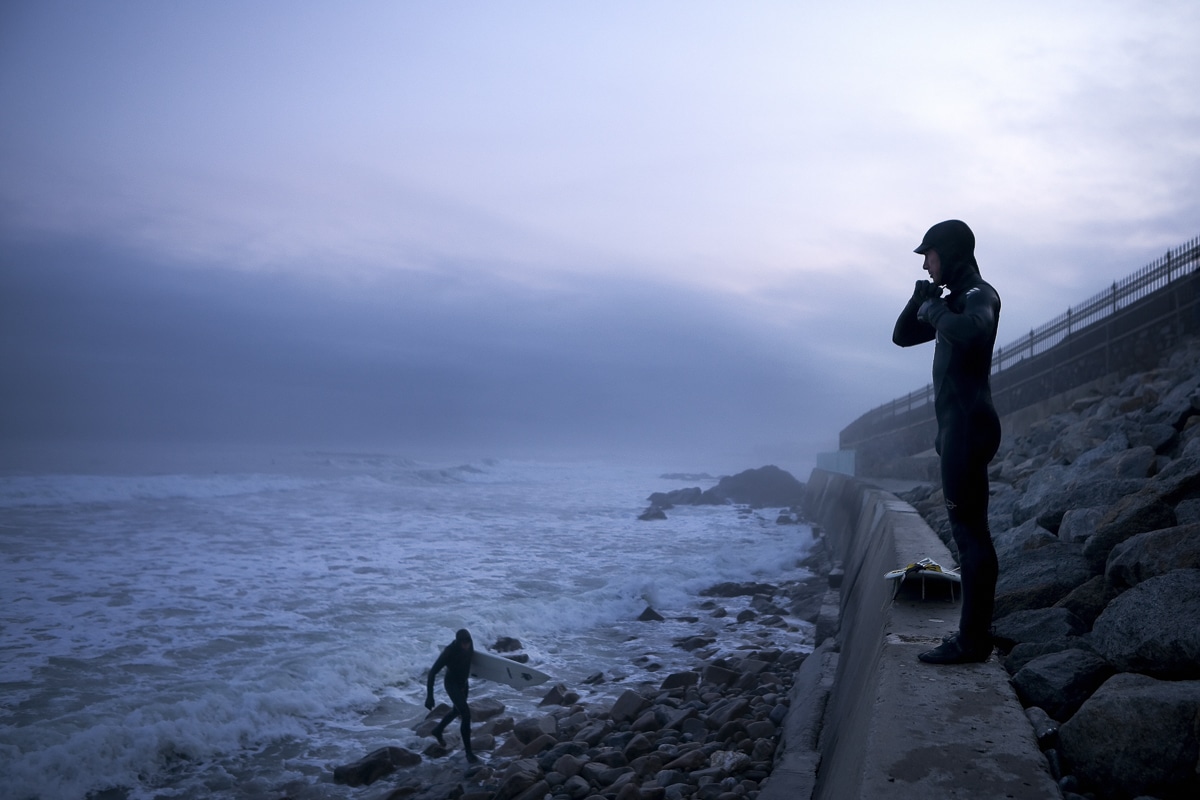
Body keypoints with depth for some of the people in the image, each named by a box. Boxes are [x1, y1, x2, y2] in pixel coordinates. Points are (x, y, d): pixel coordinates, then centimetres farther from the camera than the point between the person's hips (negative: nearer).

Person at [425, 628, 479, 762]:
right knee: (466, 714, -17)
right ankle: (468, 751, -7)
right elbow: (432, 672, -30)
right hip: (451, 683, -7)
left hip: (463, 682, 7)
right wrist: (430, 696, -34)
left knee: (457, 710, 26)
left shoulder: (469, 647, -18)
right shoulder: (449, 651, -33)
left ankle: (437, 731, 52)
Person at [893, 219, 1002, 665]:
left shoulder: (979, 295, -9)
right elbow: (902, 336, 22)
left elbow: (971, 331, -33)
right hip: (956, 426, 10)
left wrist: (933, 310, -16)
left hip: (968, 424, -10)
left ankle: (972, 640, -7)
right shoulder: (954, 301, 19)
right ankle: (974, 633, 17)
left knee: (969, 530, -10)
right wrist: (921, 302, 6)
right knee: (969, 530, 10)